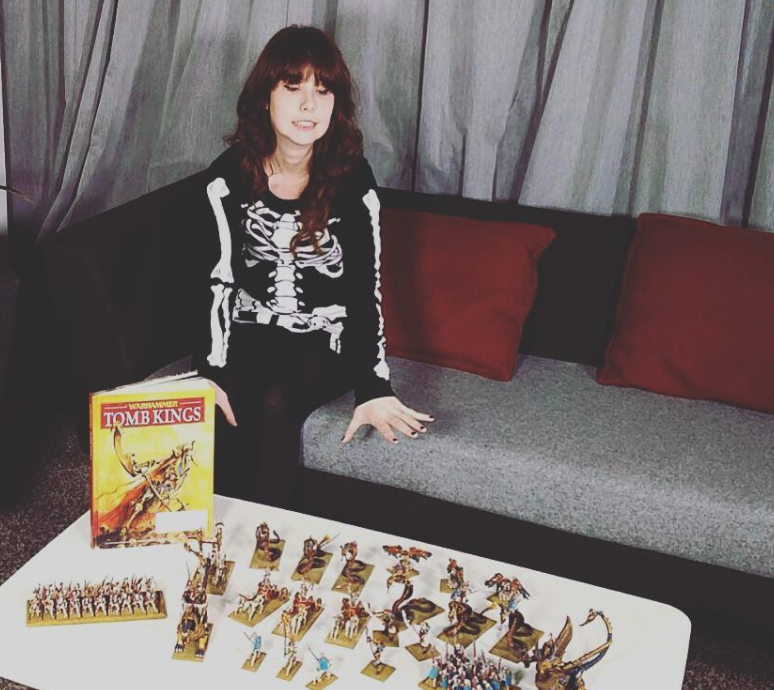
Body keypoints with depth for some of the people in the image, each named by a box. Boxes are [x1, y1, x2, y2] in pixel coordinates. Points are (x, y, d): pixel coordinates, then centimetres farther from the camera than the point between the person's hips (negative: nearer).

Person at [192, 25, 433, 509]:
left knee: (276, 405, -30)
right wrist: (213, 371, -22)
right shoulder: (229, 175, -6)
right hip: (249, 331, 2)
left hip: (325, 341, -1)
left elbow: (366, 287, -10)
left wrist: (374, 387, -20)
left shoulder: (352, 179, -10)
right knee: (227, 410, -27)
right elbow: (221, 279, -7)